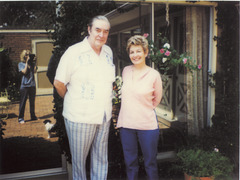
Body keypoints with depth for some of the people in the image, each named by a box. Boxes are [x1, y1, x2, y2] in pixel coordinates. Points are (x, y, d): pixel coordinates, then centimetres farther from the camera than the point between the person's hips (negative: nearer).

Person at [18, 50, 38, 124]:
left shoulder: (32, 63, 11)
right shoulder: (21, 64, 2)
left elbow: (35, 71, -1)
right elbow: (24, 72, -12)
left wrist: (34, 62, -4)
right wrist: (27, 62, -11)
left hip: (32, 85, 4)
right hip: (24, 85, -4)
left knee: (32, 101, 11)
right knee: (23, 102, -2)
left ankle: (33, 116, 21)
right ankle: (21, 118, 4)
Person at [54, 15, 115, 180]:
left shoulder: (108, 52, 8)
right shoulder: (74, 52, -10)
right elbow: (58, 83, -6)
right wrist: (73, 102, 5)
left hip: (104, 117, 5)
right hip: (80, 117, -5)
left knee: (101, 159, 16)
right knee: (79, 159, 11)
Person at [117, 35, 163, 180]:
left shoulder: (154, 75, -6)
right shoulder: (126, 71, 4)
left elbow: (157, 99, 7)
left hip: (147, 125, -3)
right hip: (126, 124, 3)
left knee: (150, 163, 10)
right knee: (130, 162, 14)